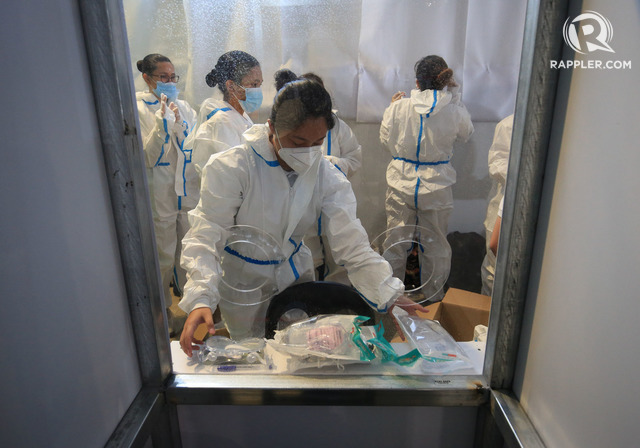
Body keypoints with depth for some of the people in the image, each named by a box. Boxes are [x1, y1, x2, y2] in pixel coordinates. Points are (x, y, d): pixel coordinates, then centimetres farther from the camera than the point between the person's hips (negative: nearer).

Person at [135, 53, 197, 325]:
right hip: (160, 193, -4)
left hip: (188, 188, 5)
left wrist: (179, 122, -5)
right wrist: (163, 121, -21)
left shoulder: (183, 107, 9)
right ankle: (162, 308, 25)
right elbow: (149, 157, -14)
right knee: (164, 255, 5)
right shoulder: (140, 109, -6)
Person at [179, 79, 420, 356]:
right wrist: (200, 299, -40)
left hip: (295, 278, 4)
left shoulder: (327, 176, -12)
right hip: (242, 283, -3)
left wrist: (389, 293, -31)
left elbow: (350, 242, -18)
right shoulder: (231, 168, -24)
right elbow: (205, 238, -25)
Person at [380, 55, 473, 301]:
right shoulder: (455, 110, -9)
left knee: (396, 244, 15)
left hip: (401, 185, 0)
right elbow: (466, 133, 13)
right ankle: (432, 298, 32)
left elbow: (386, 140, 5)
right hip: (437, 187, 0)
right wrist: (455, 94, 16)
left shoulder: (399, 108, -10)